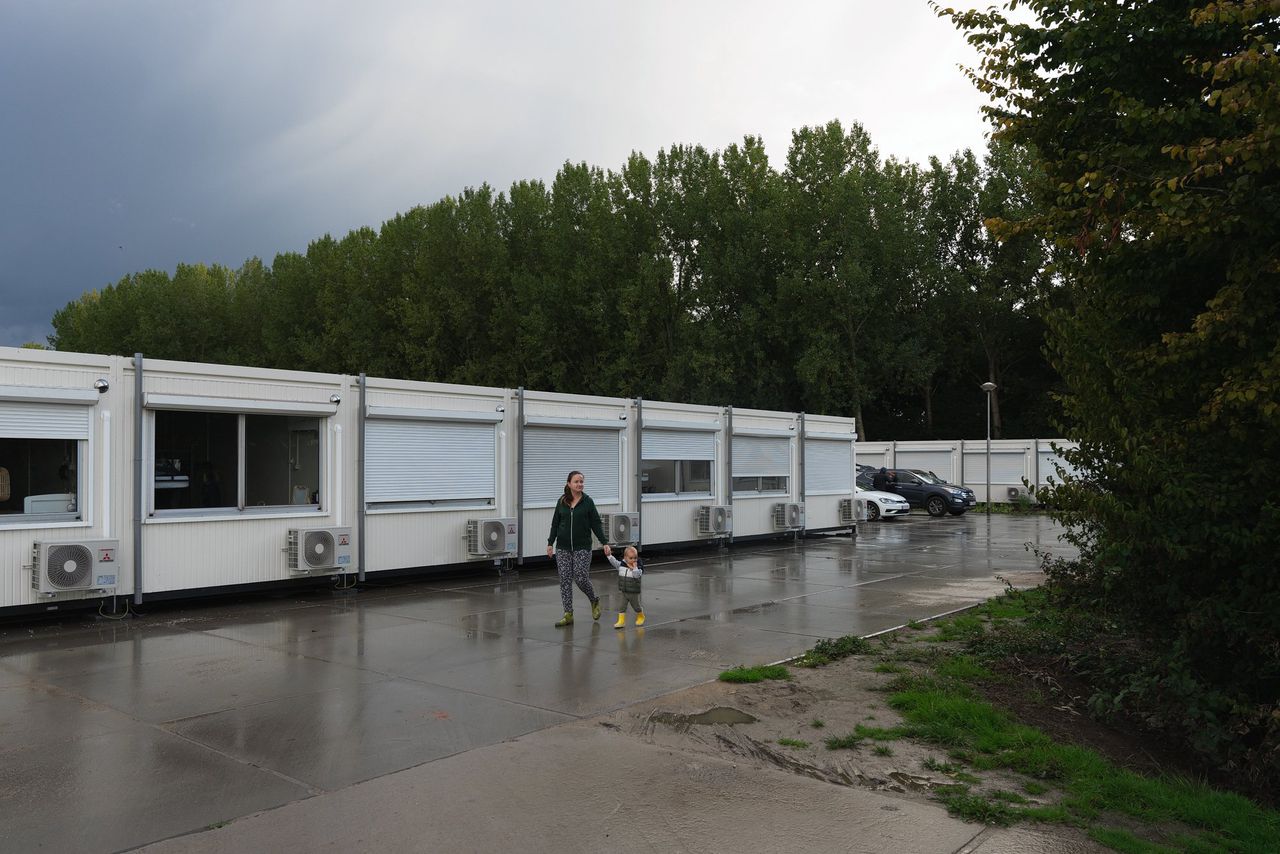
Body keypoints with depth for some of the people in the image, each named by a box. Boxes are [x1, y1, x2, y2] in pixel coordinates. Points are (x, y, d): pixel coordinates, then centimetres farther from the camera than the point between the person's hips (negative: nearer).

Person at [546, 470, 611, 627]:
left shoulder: (588, 501, -2)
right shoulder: (562, 501, 5)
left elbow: (596, 524, -1)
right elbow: (555, 524, 10)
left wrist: (605, 543, -7)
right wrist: (550, 543, 5)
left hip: (582, 547, -3)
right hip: (563, 548, 3)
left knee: (581, 578, -7)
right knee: (565, 580, 2)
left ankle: (594, 601, 23)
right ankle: (568, 615, 9)